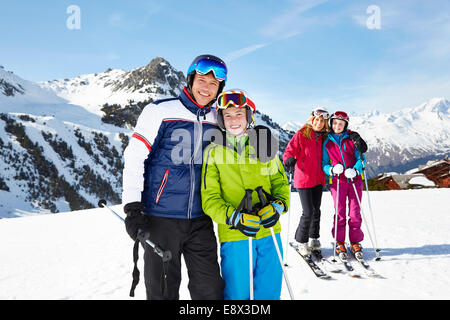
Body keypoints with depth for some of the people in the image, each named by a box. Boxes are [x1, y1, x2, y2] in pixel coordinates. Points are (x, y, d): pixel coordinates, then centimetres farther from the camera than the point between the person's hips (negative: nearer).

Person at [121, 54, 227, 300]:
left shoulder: (218, 120, 8)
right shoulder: (160, 111, -5)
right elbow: (134, 157, -6)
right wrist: (132, 208, -12)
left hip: (201, 221, 4)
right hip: (160, 218, -3)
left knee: (210, 288, 5)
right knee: (163, 290, 7)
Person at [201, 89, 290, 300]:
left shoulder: (264, 145, 7)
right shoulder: (213, 151, 0)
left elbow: (280, 182, 10)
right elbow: (209, 199, -3)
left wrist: (278, 205, -11)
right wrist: (235, 218, -19)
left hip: (269, 233, 3)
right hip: (234, 236, -2)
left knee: (269, 293, 12)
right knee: (238, 295, 5)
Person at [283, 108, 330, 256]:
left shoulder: (323, 137, 6)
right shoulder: (301, 135, -10)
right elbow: (289, 151, -13)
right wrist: (290, 160, -33)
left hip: (318, 180, 6)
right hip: (303, 179, -5)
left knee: (316, 210, 13)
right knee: (308, 212, -7)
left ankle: (314, 238, 31)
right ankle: (301, 241, 11)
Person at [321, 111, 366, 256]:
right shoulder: (327, 142, 6)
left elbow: (361, 158, 3)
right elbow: (324, 163, 7)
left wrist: (355, 170, -16)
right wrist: (332, 170, -15)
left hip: (354, 179, 0)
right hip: (338, 181, 0)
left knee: (355, 212, 2)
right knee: (340, 212, 2)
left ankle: (355, 241, 14)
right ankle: (339, 242, 14)